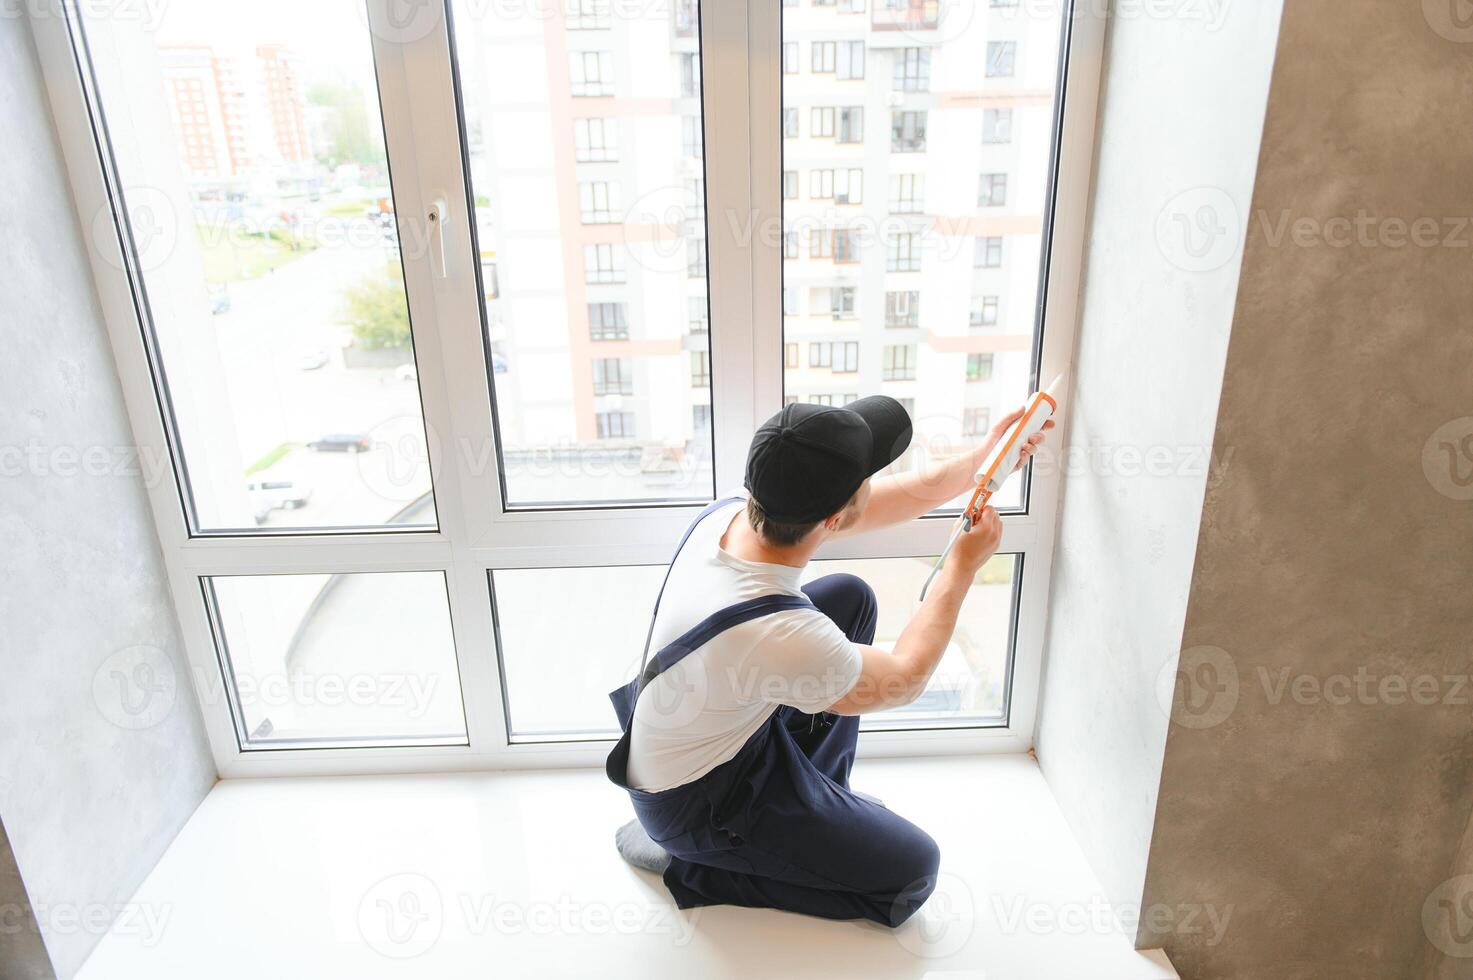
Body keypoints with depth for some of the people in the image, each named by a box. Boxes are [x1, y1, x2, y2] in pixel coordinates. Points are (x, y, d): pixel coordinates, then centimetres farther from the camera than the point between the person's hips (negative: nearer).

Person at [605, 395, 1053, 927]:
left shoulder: (728, 512, -18)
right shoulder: (778, 636, -40)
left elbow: (875, 505, -2)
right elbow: (903, 679, -18)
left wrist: (981, 460, 3)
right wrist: (964, 566, -8)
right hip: (693, 805, -7)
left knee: (851, 597, 6)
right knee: (913, 872, -1)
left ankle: (819, 803, 19)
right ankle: (687, 865, 5)